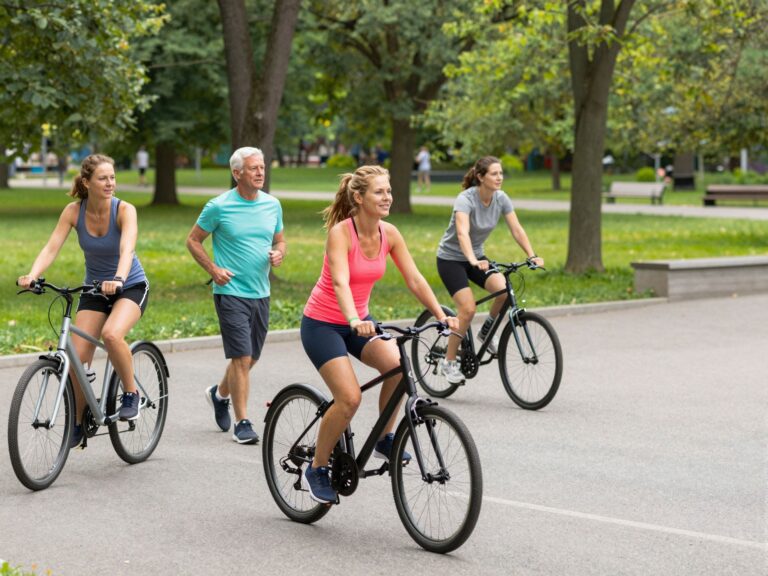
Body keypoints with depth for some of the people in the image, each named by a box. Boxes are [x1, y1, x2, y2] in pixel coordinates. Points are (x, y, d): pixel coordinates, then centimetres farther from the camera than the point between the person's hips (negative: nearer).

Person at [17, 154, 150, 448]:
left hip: (131, 286, -3)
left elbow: (127, 249, -35)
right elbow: (51, 248, -20)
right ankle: (78, 421, 14)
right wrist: (31, 276, -38)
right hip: (94, 288, 3)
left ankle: (131, 393, -9)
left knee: (111, 334, -33)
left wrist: (118, 279, -54)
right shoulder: (73, 211, -11)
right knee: (77, 357, -8)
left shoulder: (124, 210, -19)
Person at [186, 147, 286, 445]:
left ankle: (220, 394, 42)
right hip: (231, 292, -5)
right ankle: (242, 423, -2)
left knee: (250, 358, 15)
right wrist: (214, 269, -10)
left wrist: (278, 254, -5)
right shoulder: (219, 207, -8)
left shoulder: (272, 205, 6)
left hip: (260, 293, 6)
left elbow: (279, 241, 18)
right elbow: (193, 241, 1)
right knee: (242, 358, -10)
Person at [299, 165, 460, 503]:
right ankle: (316, 470, 0)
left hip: (358, 320, 6)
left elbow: (414, 279, -4)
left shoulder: (389, 234, -4)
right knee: (350, 398, -19)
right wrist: (355, 321, -51)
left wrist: (442, 316, -15)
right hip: (322, 323, -6)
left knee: (396, 364, -22)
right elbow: (340, 283, -35)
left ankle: (384, 439, 0)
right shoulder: (341, 232, -22)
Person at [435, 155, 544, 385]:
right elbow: (463, 233, -40)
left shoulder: (501, 199, -7)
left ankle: (486, 332, 5)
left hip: (476, 256, 6)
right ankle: (448, 362, -5)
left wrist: (532, 256, -23)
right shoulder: (466, 199, -25)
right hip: (450, 258, -5)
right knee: (468, 309, -20)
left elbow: (517, 230, -9)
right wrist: (473, 261, -55)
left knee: (504, 290, -22)